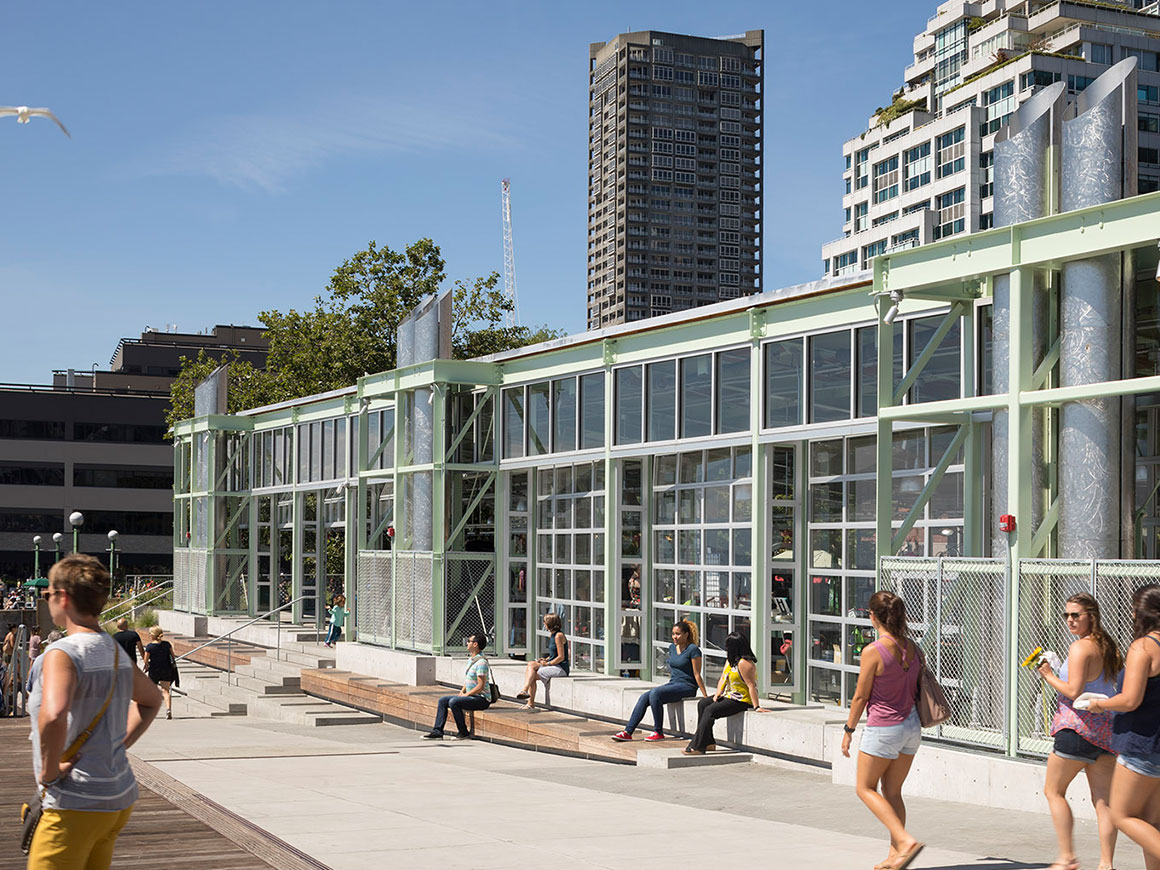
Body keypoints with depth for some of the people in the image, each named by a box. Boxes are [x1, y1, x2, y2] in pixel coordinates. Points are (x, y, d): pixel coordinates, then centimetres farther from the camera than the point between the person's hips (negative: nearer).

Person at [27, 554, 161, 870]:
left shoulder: (61, 653, -15)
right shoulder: (116, 651, 11)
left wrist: (49, 771, -19)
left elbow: (53, 716, -34)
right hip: (120, 798, 8)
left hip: (77, 804, -8)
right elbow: (151, 700, 29)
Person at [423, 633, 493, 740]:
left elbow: (480, 686, -22)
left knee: (453, 702, -29)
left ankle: (464, 733, -18)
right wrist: (462, 691, 9)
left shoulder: (481, 662, -19)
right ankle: (437, 731, 1)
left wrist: (466, 695, -15)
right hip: (472, 696, 10)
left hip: (482, 699, -10)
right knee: (442, 701, 4)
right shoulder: (471, 660, 14)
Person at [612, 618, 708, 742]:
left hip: (687, 687, -7)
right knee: (644, 697, -15)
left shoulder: (693, 649, -10)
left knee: (655, 693, -29)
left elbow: (697, 675, -10)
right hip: (673, 684, 8)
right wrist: (661, 687, 26)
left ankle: (658, 732, -20)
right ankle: (628, 732, -17)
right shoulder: (672, 647, 13)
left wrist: (706, 697, -10)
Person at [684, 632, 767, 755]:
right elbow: (723, 678, 12)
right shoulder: (730, 660, 11)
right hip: (730, 696, 11)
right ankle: (709, 742, 4)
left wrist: (756, 707, -29)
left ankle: (698, 747, -18)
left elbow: (751, 685, -26)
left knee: (710, 710, -21)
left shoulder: (744, 663, -22)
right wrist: (718, 693, -4)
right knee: (702, 703, 7)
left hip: (742, 701, -11)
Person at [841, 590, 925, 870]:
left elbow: (861, 696, -10)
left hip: (883, 729, -7)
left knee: (866, 788, 8)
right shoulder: (912, 647, 2)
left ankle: (905, 841, -6)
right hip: (911, 726, 7)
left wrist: (849, 730, 1)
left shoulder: (873, 652, -17)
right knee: (892, 792, 16)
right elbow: (919, 687, 9)